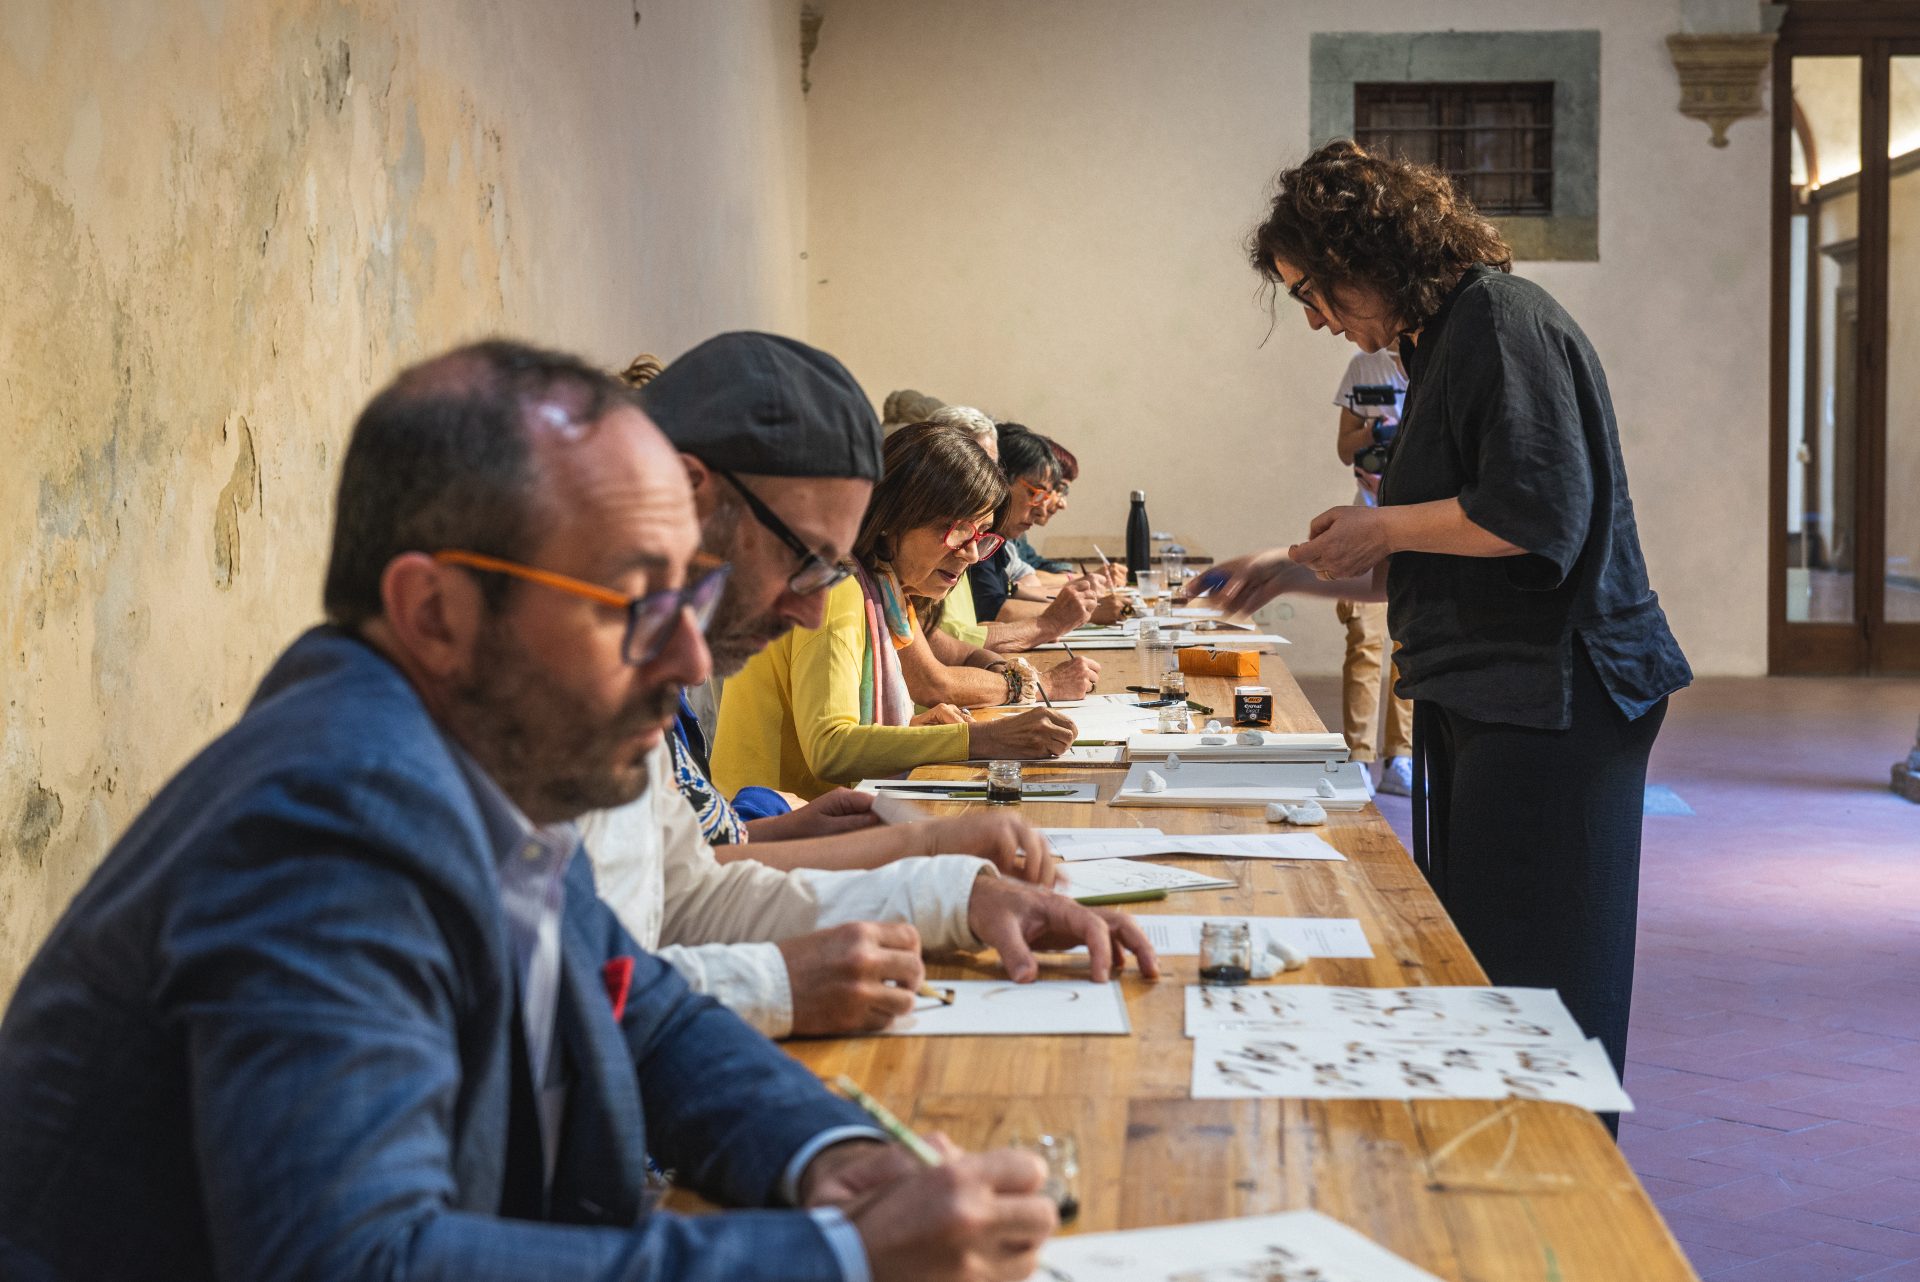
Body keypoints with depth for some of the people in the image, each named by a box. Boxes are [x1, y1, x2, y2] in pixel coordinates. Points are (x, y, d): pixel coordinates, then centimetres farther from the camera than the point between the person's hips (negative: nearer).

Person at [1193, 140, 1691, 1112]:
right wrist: (1293, 569, 17)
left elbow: (1537, 513, -24)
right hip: (1483, 707, 10)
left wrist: (1381, 526, -11)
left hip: (1549, 710, -10)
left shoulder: (1505, 322, -12)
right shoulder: (1442, 345, 19)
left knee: (1536, 1002, -5)